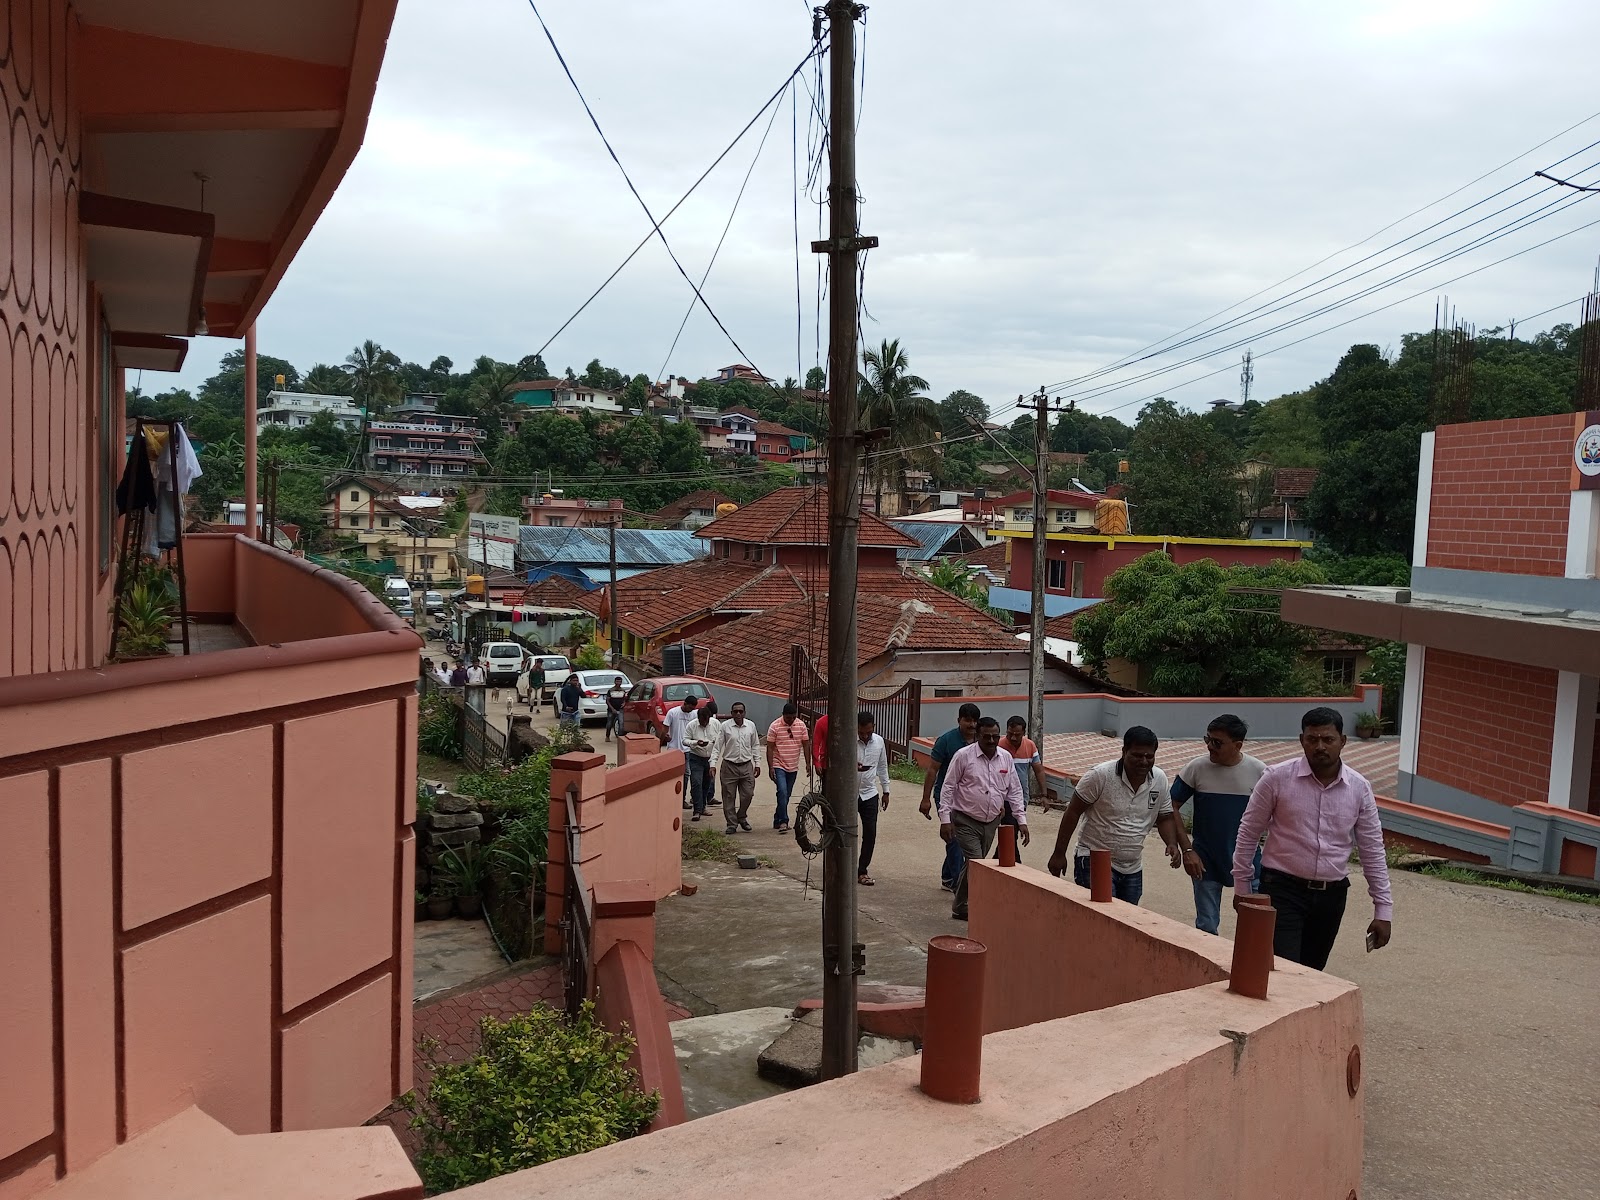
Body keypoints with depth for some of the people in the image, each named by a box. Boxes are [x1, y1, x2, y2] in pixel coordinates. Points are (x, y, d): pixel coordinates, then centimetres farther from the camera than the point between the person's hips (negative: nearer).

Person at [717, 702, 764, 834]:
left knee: (748, 795, 2)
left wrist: (757, 763, 10)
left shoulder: (751, 725, 4)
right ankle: (732, 824, 13)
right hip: (729, 766, -2)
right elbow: (717, 746, -2)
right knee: (729, 797, 2)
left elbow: (755, 746, 13)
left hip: (746, 765, 2)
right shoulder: (725, 726, -4)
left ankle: (741, 818, 26)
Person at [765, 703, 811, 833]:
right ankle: (783, 821, -16)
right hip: (779, 766, -5)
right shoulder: (774, 726, -9)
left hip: (793, 767, 5)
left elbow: (806, 745, 7)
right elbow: (770, 748, -8)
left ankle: (777, 821, 23)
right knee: (782, 792, -18)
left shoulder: (801, 725, 2)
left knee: (786, 795, 11)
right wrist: (770, 767, -12)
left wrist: (808, 764, 2)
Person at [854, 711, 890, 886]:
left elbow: (882, 767, 12)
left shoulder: (879, 742, 0)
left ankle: (862, 871, 10)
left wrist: (885, 790, 14)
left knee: (870, 833, -1)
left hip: (869, 794, 3)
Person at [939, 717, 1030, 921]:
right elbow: (948, 788, -8)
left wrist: (1022, 821, 2)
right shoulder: (963, 756, -10)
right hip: (966, 821, -5)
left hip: (991, 822, 5)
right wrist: (945, 819, -12)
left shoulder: (1006, 758, 4)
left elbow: (1014, 791, 9)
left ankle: (962, 907, 26)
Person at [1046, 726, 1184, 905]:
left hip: (1133, 869, 6)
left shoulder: (1160, 779, 0)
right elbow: (1073, 812, -10)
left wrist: (1173, 844, -9)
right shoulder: (1100, 775, -16)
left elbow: (1165, 817, 12)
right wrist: (1059, 854, -8)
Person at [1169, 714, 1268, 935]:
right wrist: (1187, 849, -8)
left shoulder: (1259, 772, -10)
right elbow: (1171, 808, -2)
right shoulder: (1196, 768, -9)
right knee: (1206, 927, 8)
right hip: (1206, 862, 0)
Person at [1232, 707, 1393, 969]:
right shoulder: (1277, 778, -8)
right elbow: (1248, 833, 0)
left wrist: (1383, 910, 3)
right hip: (1284, 889, -4)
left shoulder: (1359, 788, 1)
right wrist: (1241, 886, 2)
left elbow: (1372, 851, 5)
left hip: (1332, 895, 4)